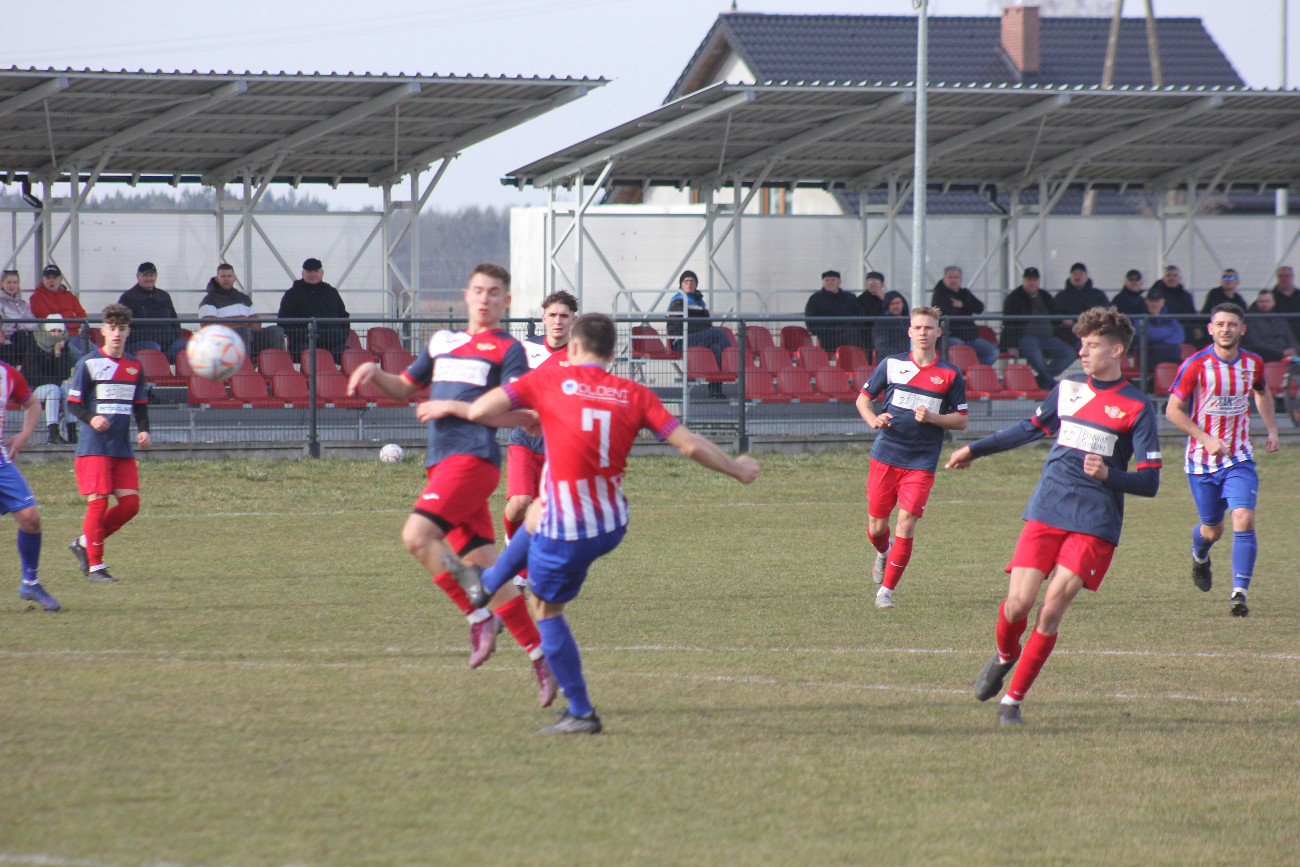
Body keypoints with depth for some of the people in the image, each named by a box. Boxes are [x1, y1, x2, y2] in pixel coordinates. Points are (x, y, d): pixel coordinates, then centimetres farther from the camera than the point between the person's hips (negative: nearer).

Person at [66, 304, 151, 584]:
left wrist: (144, 430, 0)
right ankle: (95, 566, -1)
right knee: (98, 502, -10)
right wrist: (91, 418, -23)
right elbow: (73, 403, -4)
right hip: (93, 446, -6)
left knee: (130, 503, 0)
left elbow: (140, 405, 18)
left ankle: (84, 543, 17)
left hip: (123, 448, 6)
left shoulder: (135, 366, 12)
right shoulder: (88, 364, -4)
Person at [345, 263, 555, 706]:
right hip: (442, 464, 7)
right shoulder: (443, 342, 22)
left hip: (474, 458, -7)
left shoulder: (508, 350, 1)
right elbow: (404, 388, 30)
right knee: (484, 563, 2)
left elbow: (518, 415, -9)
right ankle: (539, 655, 5)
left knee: (417, 535, -22)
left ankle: (479, 616, -13)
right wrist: (374, 374, 9)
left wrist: (455, 407, -15)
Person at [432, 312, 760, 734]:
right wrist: (737, 469, 14)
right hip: (613, 525, 5)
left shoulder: (549, 379, -6)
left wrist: (452, 407, 15)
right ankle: (487, 584, 53)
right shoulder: (634, 395, 1)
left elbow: (483, 410, -8)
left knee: (546, 609, 12)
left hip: (568, 534, -5)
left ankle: (581, 712, 10)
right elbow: (690, 445, -2)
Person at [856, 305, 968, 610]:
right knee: (877, 526, 6)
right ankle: (883, 553, 43)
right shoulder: (891, 365, 5)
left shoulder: (950, 375, 2)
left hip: (921, 462, -1)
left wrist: (932, 418, -13)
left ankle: (887, 590, 1)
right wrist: (873, 420, -9)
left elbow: (961, 421, 6)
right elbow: (863, 399, 13)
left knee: (905, 526, -10)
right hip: (885, 456, 1)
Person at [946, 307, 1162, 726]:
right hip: (1045, 514, 4)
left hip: (1094, 523, -3)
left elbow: (1149, 482, -5)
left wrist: (1108, 475, -23)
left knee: (1051, 611, -12)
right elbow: (1032, 428, 30)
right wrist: (975, 449, 37)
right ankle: (1005, 656, 26)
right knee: (1017, 604, -8)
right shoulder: (1068, 388, 12)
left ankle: (1013, 700, -1)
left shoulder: (1137, 407, -3)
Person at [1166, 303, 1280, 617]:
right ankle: (1199, 556, 48)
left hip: (1239, 459, 2)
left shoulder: (1253, 364, -1)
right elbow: (1173, 411, -10)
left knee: (1244, 519, -18)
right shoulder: (1195, 366, -13)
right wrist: (1206, 439, -19)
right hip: (1202, 461, -2)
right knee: (1212, 530, 10)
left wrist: (1272, 430, 13)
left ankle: (1239, 593, -16)